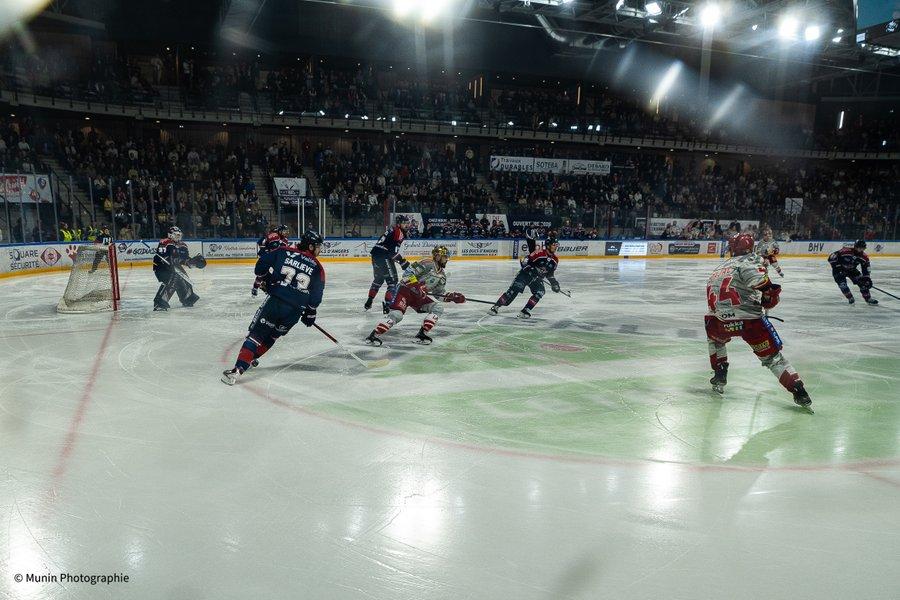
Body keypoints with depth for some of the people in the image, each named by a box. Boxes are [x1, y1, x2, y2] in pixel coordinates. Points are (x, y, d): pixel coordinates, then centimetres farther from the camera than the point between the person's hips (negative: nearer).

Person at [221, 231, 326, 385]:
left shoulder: (284, 251, 5)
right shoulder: (317, 268, 7)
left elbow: (261, 265, 3)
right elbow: (316, 295, 9)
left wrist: (268, 278, 22)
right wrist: (310, 313, 23)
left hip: (275, 301, -1)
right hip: (295, 310, 1)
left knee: (256, 333, 0)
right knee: (272, 335, 25)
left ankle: (238, 369, -12)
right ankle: (252, 358, 32)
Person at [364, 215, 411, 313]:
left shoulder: (391, 231, 23)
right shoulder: (398, 232, -8)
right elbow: (393, 250, -20)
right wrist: (402, 261, -18)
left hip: (375, 255, 10)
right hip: (384, 257, -10)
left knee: (378, 279, 27)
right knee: (393, 281, -5)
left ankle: (369, 302, 36)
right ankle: (387, 304, -13)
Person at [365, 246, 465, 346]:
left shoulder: (442, 275, 11)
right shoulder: (428, 264, -15)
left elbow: (439, 294, 17)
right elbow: (408, 273, -22)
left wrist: (451, 297, 2)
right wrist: (417, 286, -27)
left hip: (419, 296, 8)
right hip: (406, 291, -8)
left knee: (438, 309, -6)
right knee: (396, 315, -24)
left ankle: (421, 334, -10)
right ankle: (373, 335, -15)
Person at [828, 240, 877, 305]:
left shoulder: (864, 257, -14)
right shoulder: (846, 251, -32)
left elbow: (866, 269, -5)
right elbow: (831, 257, -31)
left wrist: (868, 279, -14)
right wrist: (837, 266, -32)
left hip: (851, 270, 5)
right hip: (840, 270, -5)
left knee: (862, 281, -5)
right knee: (842, 283, -22)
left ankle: (868, 298, 9)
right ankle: (850, 298, -3)